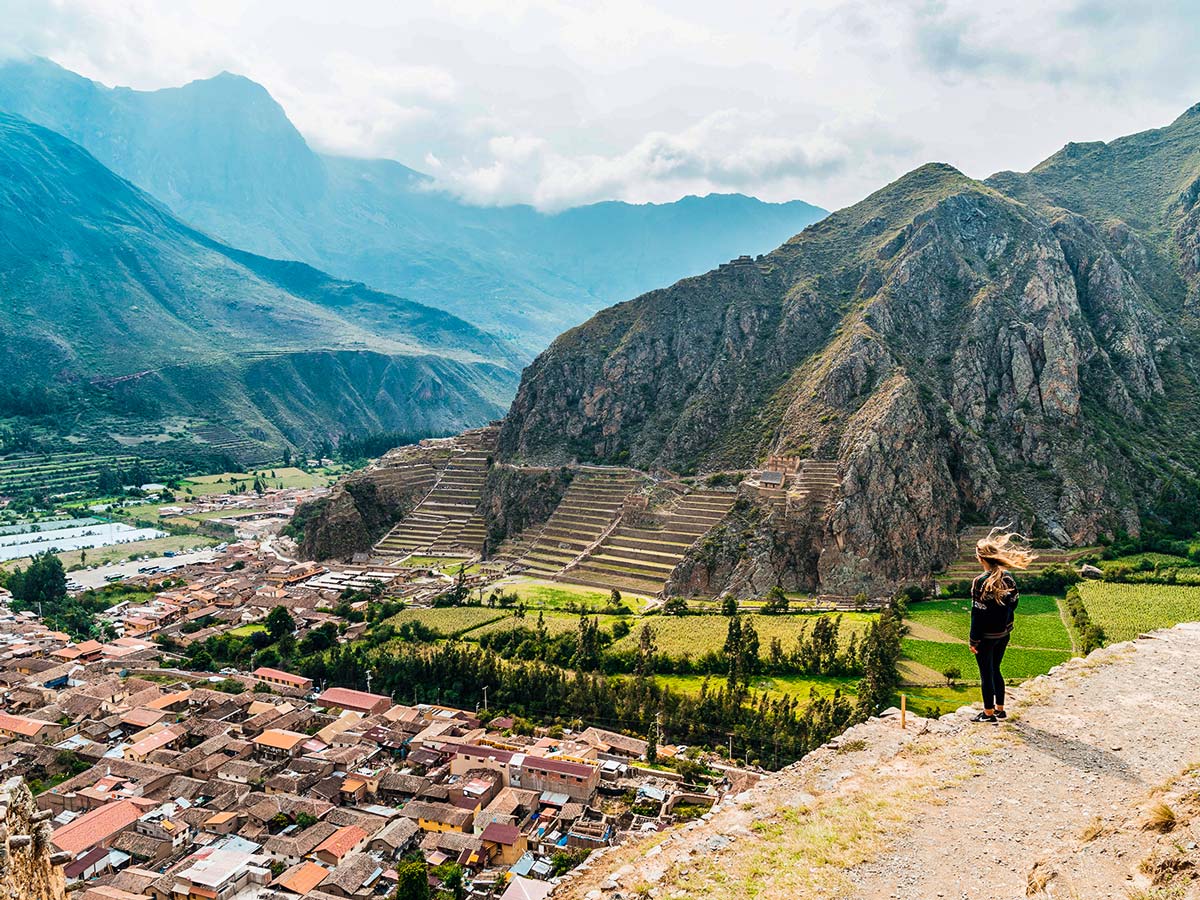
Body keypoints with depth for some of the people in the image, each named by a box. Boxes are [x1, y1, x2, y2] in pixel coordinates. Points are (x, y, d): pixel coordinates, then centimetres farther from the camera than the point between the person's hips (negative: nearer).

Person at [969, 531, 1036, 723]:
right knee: (995, 670, 20)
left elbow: (978, 613, -19)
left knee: (986, 673, 7)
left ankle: (989, 713, 17)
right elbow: (1014, 601, 7)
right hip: (1004, 633, 7)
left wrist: (974, 640, -12)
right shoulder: (1007, 577, -2)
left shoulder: (981, 581, -22)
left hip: (987, 636, -7)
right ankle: (1000, 709, 30)